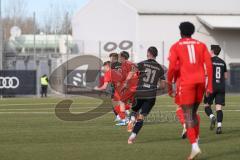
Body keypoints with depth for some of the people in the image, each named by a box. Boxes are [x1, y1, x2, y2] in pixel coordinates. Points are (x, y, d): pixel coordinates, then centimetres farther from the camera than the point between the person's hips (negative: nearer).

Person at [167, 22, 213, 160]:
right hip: (200, 81, 4)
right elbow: (209, 65, 4)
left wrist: (169, 85, 5)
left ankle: (194, 146, -18)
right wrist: (210, 85, 6)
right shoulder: (201, 45, 14)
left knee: (188, 116, -5)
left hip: (186, 82, -4)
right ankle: (196, 140, 17)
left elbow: (172, 67, -5)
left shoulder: (176, 47, 5)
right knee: (194, 112, 21)